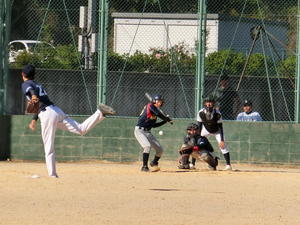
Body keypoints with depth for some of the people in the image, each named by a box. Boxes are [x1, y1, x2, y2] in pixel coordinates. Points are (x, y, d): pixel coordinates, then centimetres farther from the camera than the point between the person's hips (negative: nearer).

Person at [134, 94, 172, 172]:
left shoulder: (156, 110, 13)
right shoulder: (150, 106, -10)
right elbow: (159, 115, -22)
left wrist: (165, 121, 13)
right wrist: (168, 119, -8)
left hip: (148, 132, 9)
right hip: (140, 130, -9)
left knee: (160, 150, 6)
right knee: (147, 146, -30)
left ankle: (154, 163, 33)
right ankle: (144, 166, -23)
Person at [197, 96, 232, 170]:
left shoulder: (217, 113, -31)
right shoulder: (201, 113, -26)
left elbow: (220, 127, -24)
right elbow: (199, 126, -18)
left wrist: (222, 140, -28)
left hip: (217, 131, -2)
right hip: (206, 130, 2)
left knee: (223, 145, -18)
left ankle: (228, 165, -13)